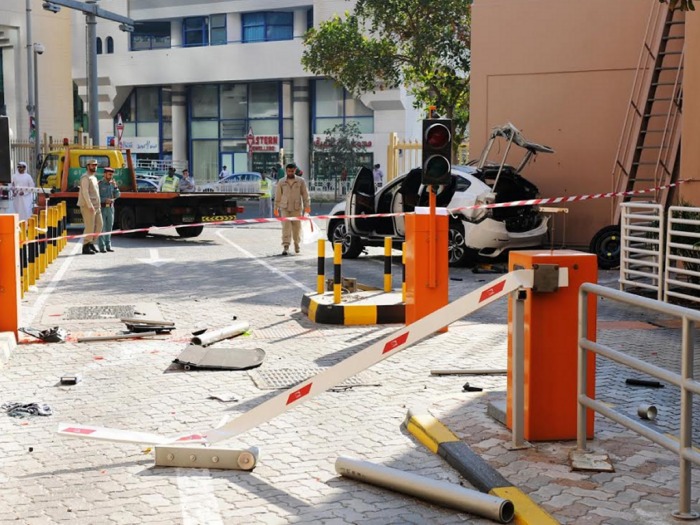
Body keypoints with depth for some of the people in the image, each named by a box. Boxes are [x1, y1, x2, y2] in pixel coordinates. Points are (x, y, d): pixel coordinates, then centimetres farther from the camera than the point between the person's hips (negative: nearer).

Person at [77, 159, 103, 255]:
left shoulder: (94, 178, 21)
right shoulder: (85, 177, -9)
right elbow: (85, 192, -18)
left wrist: (97, 206, 19)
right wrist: (90, 205, -24)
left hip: (96, 206, 9)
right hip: (87, 206, -9)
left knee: (99, 225, 8)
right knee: (89, 226, -8)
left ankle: (91, 243, 18)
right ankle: (86, 247, -2)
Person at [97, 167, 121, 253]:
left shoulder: (113, 184, 7)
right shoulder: (99, 184, -10)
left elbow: (117, 195, -2)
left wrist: (115, 186, -14)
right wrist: (105, 200, -25)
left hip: (110, 208, 5)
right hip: (101, 208, -5)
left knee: (109, 228, 6)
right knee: (101, 228, -5)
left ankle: (108, 246, 12)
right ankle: (102, 247, -2)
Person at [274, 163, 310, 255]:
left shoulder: (301, 181, 2)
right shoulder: (281, 182, 4)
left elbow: (305, 194, 3)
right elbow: (278, 196, 9)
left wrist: (307, 206, -3)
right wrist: (276, 208, 8)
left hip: (297, 208, 0)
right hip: (285, 208, 0)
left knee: (297, 227, 7)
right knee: (286, 227, -9)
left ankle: (297, 244, 28)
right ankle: (285, 246, -13)